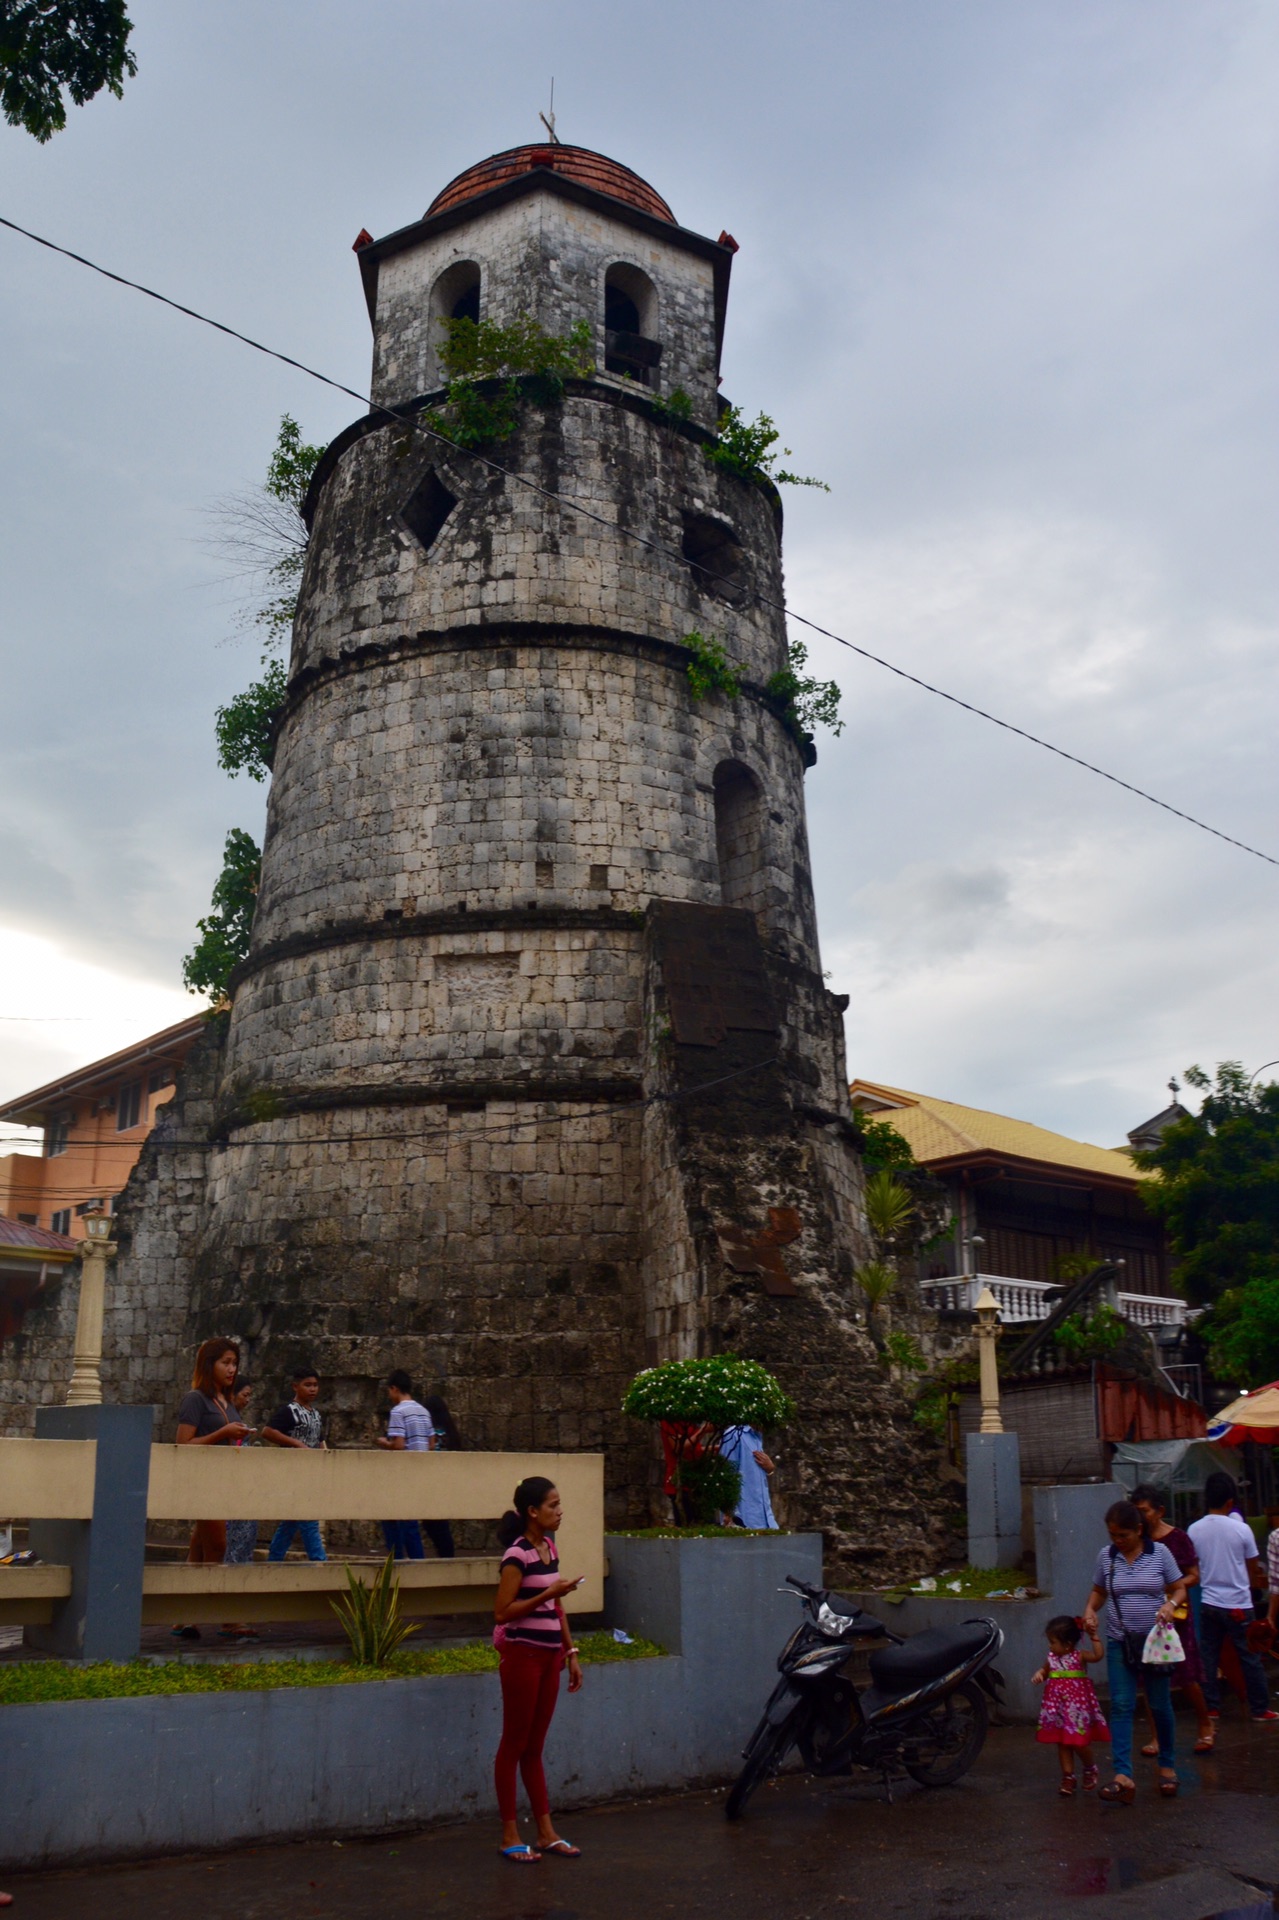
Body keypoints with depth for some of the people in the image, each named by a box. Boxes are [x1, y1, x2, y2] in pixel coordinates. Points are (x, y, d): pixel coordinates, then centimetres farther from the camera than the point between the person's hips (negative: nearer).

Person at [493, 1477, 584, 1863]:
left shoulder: (549, 1546, 9)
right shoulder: (517, 1555, -15)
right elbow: (502, 1613, -18)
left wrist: (571, 1652, 14)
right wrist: (548, 1594, -23)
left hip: (549, 1655, 7)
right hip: (522, 1654, -7)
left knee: (534, 1747, 14)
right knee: (514, 1745, 3)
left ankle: (546, 1832, 18)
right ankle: (509, 1837, 11)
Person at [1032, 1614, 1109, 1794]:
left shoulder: (1079, 1656, -12)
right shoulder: (1052, 1658, 3)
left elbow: (1098, 1655, -28)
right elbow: (1045, 1671, 20)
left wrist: (1093, 1635, -30)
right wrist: (1038, 1675, -1)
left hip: (1077, 1705, -5)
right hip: (1058, 1706, 5)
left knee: (1080, 1742, 0)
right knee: (1062, 1743, 8)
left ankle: (1090, 1769, 28)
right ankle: (1068, 1777, 20)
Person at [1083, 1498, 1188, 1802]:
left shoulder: (1159, 1552, -4)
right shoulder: (1106, 1556, 2)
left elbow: (1179, 1588, 2)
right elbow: (1098, 1591, 14)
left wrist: (1170, 1604, -19)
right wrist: (1090, 1610, -5)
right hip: (1119, 1642, 1)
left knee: (1160, 1705, 8)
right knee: (1121, 1706, -6)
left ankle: (1167, 1767, 28)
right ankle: (1122, 1776, -10)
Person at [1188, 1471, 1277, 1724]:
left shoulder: (1195, 1530, -3)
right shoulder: (1241, 1529, -11)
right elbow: (1253, 1569, -1)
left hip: (1209, 1603, 3)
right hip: (1238, 1604, -3)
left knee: (1210, 1656, 10)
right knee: (1250, 1658, 7)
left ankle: (1211, 1706, 14)